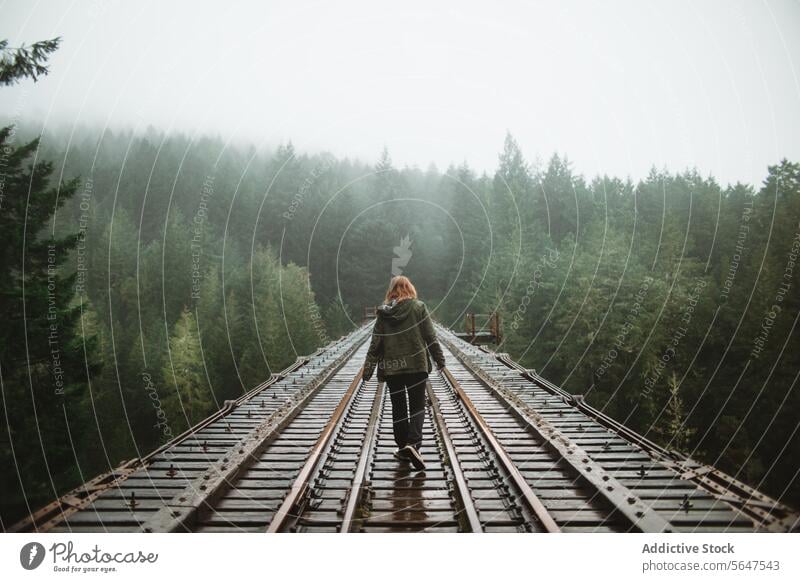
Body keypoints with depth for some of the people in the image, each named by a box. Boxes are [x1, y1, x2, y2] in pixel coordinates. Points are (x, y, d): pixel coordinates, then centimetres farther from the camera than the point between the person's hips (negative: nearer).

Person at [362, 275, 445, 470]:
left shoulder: (383, 313, 1)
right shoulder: (419, 308, -4)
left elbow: (375, 343, 1)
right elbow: (430, 337, -3)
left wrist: (368, 369, 6)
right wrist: (439, 359, 8)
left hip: (391, 368, 2)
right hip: (417, 365, -2)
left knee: (398, 408, 14)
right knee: (417, 406, 4)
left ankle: (403, 447, 18)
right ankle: (413, 443, -15)